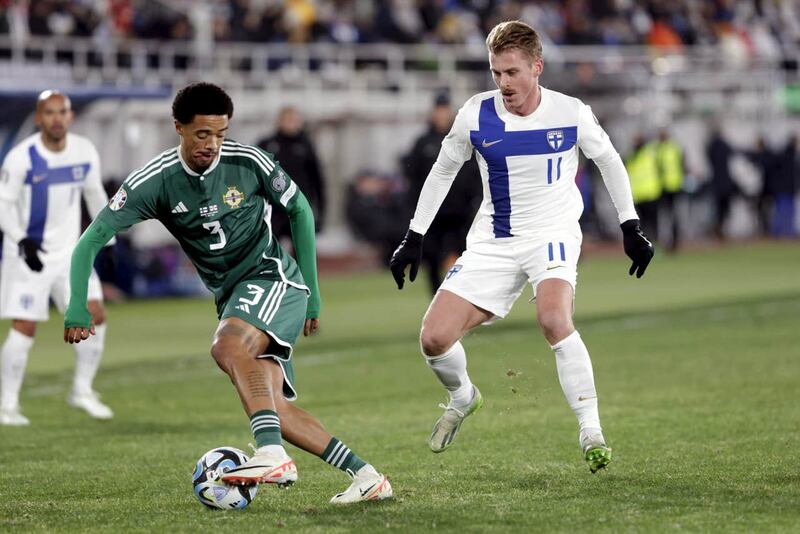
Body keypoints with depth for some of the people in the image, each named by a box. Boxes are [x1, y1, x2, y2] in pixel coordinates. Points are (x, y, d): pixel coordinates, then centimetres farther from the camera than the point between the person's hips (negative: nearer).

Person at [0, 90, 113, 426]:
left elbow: (95, 196, 13)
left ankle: (82, 391, 11)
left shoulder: (85, 153, -2)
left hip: (70, 253, 5)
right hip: (29, 254, -5)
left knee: (95, 315, -4)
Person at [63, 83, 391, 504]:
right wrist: (78, 309, -21)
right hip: (230, 296, 5)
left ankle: (273, 454, -42)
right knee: (271, 405, -5)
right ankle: (366, 476, 2)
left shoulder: (249, 162, -11)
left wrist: (311, 292, 6)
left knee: (228, 346, -34)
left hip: (272, 278, -4)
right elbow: (92, 240, -9)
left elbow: (299, 210, 5)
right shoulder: (154, 181, -8)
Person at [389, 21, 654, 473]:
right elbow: (443, 170, 9)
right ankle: (463, 398, 27)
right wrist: (414, 239, 8)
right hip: (493, 244, 3)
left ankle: (591, 432, -25)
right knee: (434, 339, -8)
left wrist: (631, 229, 6)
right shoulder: (476, 116, -6)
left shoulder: (571, 113, -9)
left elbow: (609, 161, 8)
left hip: (553, 234, -3)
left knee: (553, 318, -33)